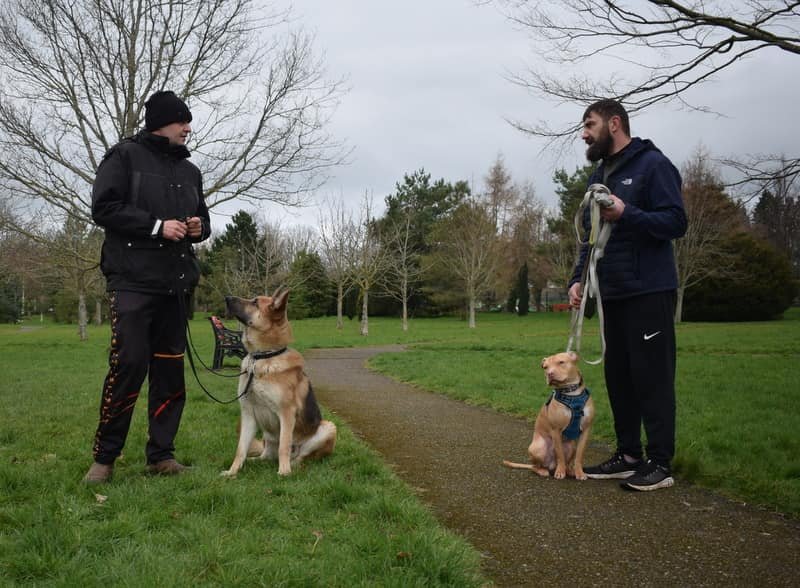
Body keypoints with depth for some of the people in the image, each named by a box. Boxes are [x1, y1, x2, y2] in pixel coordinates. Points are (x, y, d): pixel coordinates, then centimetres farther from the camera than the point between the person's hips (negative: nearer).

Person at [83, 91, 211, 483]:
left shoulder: (190, 172, 20)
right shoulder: (125, 156, 2)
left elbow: (202, 218, 28)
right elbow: (104, 208, -7)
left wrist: (199, 226, 3)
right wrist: (157, 226, -14)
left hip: (176, 282, 6)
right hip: (133, 279, -6)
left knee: (170, 369, 5)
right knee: (129, 364, -12)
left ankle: (161, 454, 14)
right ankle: (104, 457, 1)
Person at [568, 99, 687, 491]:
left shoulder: (652, 164, -7)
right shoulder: (598, 177, 17)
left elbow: (676, 222, -15)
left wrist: (626, 214, -26)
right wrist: (578, 279, 7)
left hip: (649, 293, -8)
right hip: (612, 295, 8)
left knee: (653, 377, -4)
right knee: (618, 376, 10)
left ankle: (660, 463, 3)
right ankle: (628, 455, 20)